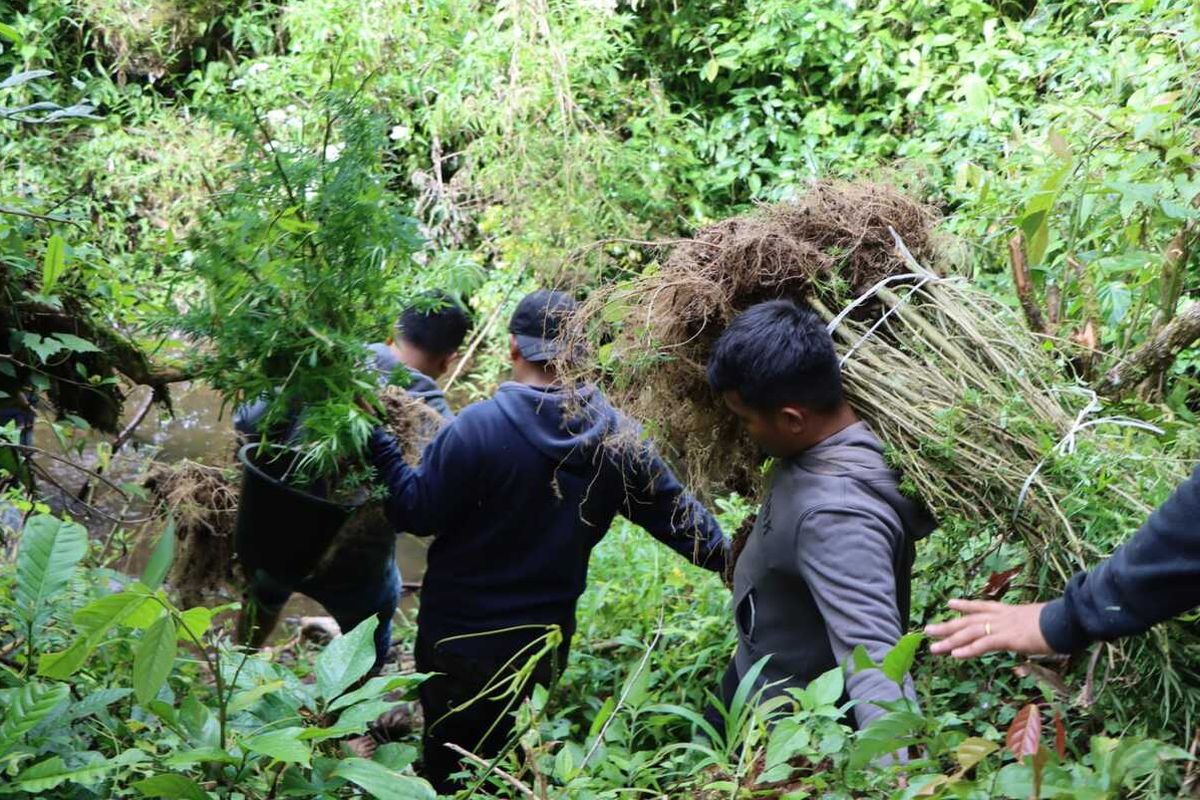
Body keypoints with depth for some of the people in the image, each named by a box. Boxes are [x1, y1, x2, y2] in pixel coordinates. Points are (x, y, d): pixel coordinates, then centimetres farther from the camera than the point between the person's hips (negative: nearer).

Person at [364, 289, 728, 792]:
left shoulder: (479, 427, -23)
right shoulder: (616, 437, -8)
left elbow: (417, 514, -15)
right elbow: (679, 516, 0)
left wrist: (378, 440, -5)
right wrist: (736, 565, 14)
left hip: (462, 637, -4)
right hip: (545, 642, 4)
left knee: (450, 764, 15)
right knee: (504, 760, 24)